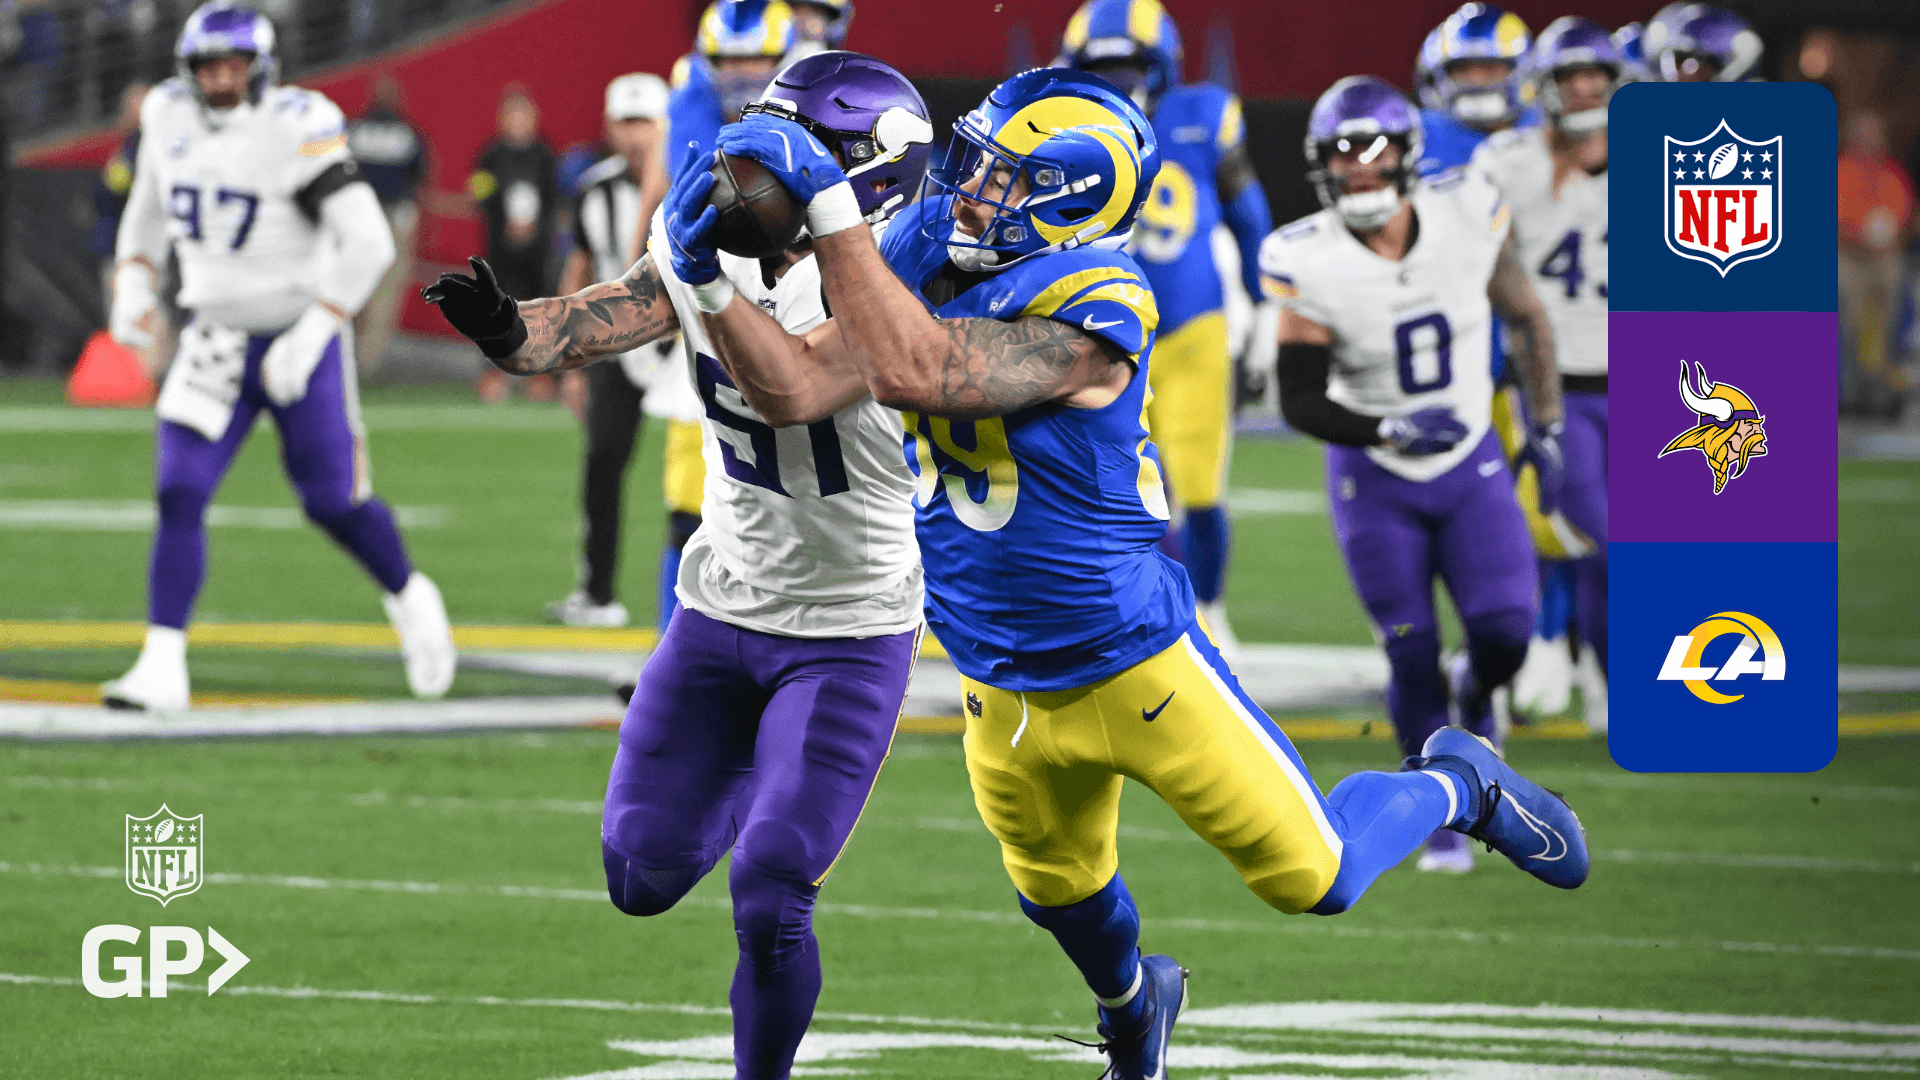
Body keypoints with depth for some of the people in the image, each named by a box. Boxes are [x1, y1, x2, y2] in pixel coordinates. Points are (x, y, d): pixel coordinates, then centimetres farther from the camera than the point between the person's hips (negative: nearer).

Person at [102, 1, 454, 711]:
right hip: (215, 343, 4)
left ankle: (409, 599, 34)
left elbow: (367, 242, -23)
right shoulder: (170, 117, -2)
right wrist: (134, 286, 8)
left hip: (299, 340, -4)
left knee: (333, 504, 4)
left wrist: (310, 337, -25)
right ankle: (162, 666, -8)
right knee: (179, 497, -10)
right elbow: (150, 205, 20)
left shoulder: (297, 128, -20)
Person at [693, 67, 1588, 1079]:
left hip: (1136, 663, -6)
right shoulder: (928, 263, -7)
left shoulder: (1088, 313, -29)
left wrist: (829, 203, -43)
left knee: (1314, 876, 4)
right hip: (1005, 690, 6)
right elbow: (797, 388, -10)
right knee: (1063, 892, 26)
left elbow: (913, 370, -41)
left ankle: (1456, 784, 34)